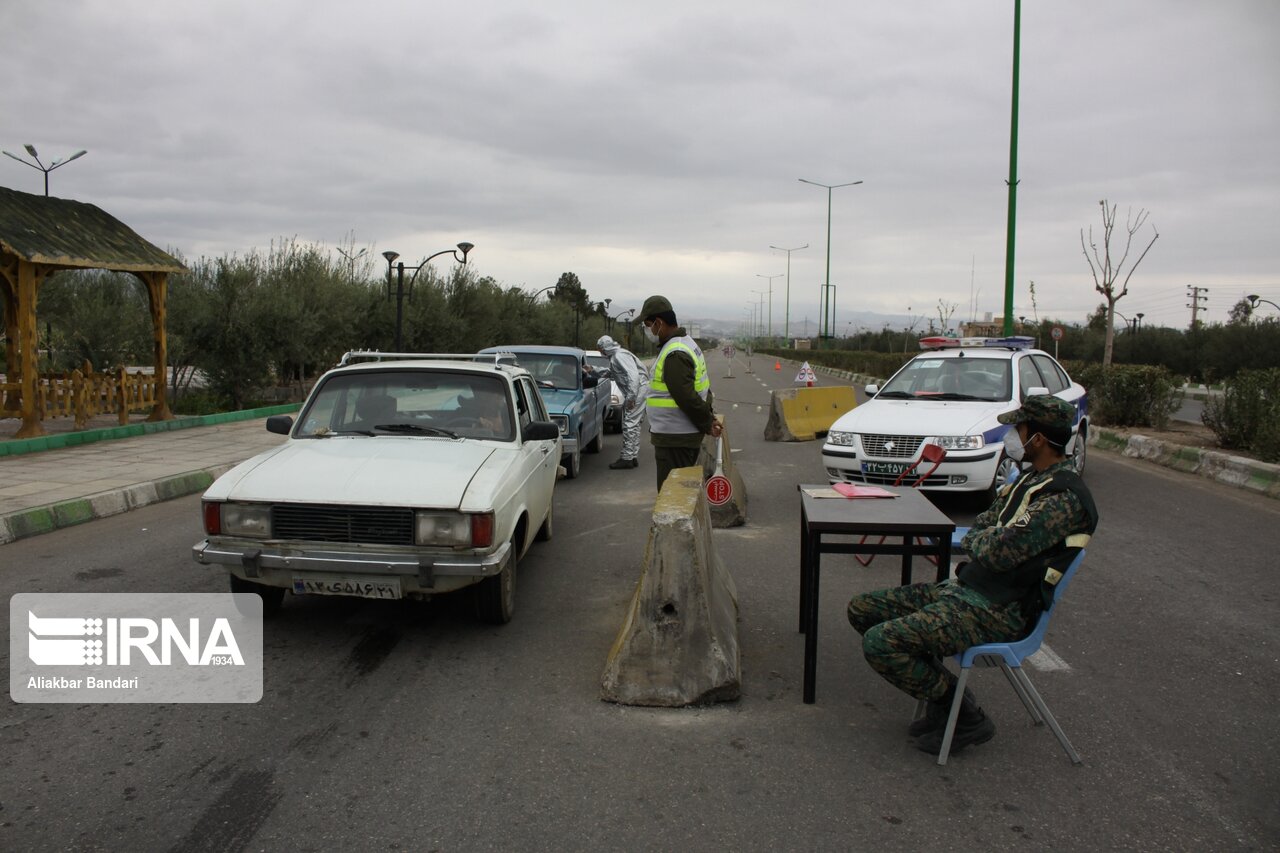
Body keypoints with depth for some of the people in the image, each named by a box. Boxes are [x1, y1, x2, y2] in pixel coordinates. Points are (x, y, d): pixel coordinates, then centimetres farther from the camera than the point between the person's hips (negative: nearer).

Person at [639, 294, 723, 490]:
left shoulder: (674, 355, -21)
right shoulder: (686, 343, 14)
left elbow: (687, 398, -23)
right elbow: (701, 390, 18)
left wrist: (707, 424, -12)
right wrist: (709, 417, 13)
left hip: (675, 439, -10)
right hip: (681, 435, 10)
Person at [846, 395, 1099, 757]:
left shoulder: (1065, 497, -20)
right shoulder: (1032, 479, 13)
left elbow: (996, 551, -26)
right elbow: (978, 531, 18)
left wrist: (979, 540, -4)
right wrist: (987, 539, -4)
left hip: (996, 612, -10)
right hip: (964, 589, 10)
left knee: (880, 643, -23)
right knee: (862, 609, 7)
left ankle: (967, 717, -2)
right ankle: (943, 696, 12)